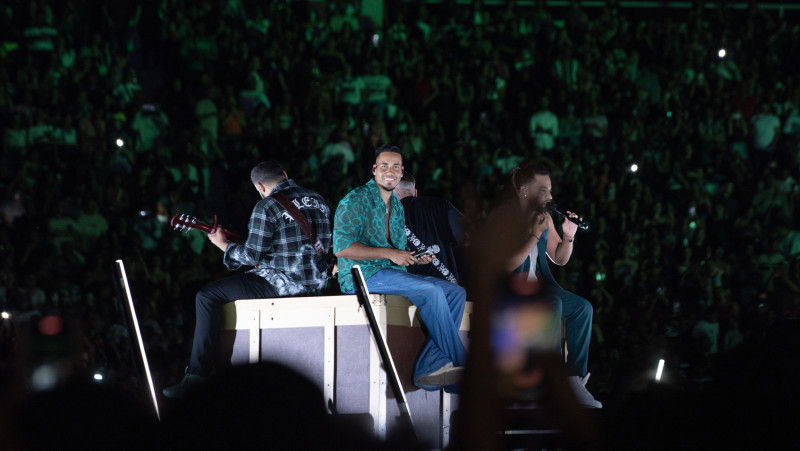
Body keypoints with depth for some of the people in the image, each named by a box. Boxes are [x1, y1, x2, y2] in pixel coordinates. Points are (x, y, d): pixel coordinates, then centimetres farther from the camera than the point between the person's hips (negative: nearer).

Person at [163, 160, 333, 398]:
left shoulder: (267, 207, -13)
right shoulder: (317, 200, 10)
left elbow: (253, 255, -15)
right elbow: (324, 244, 21)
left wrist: (223, 244, 2)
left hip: (283, 282, -9)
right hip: (316, 282, 9)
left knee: (207, 296, -1)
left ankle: (198, 373, -7)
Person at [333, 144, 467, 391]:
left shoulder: (397, 206, 20)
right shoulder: (356, 201, -6)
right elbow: (341, 247, -17)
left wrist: (415, 259, 3)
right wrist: (389, 253, -19)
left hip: (393, 274, 8)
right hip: (361, 277, -8)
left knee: (456, 293, -9)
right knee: (431, 292, -27)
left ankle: (427, 368, -20)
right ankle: (459, 365, -18)